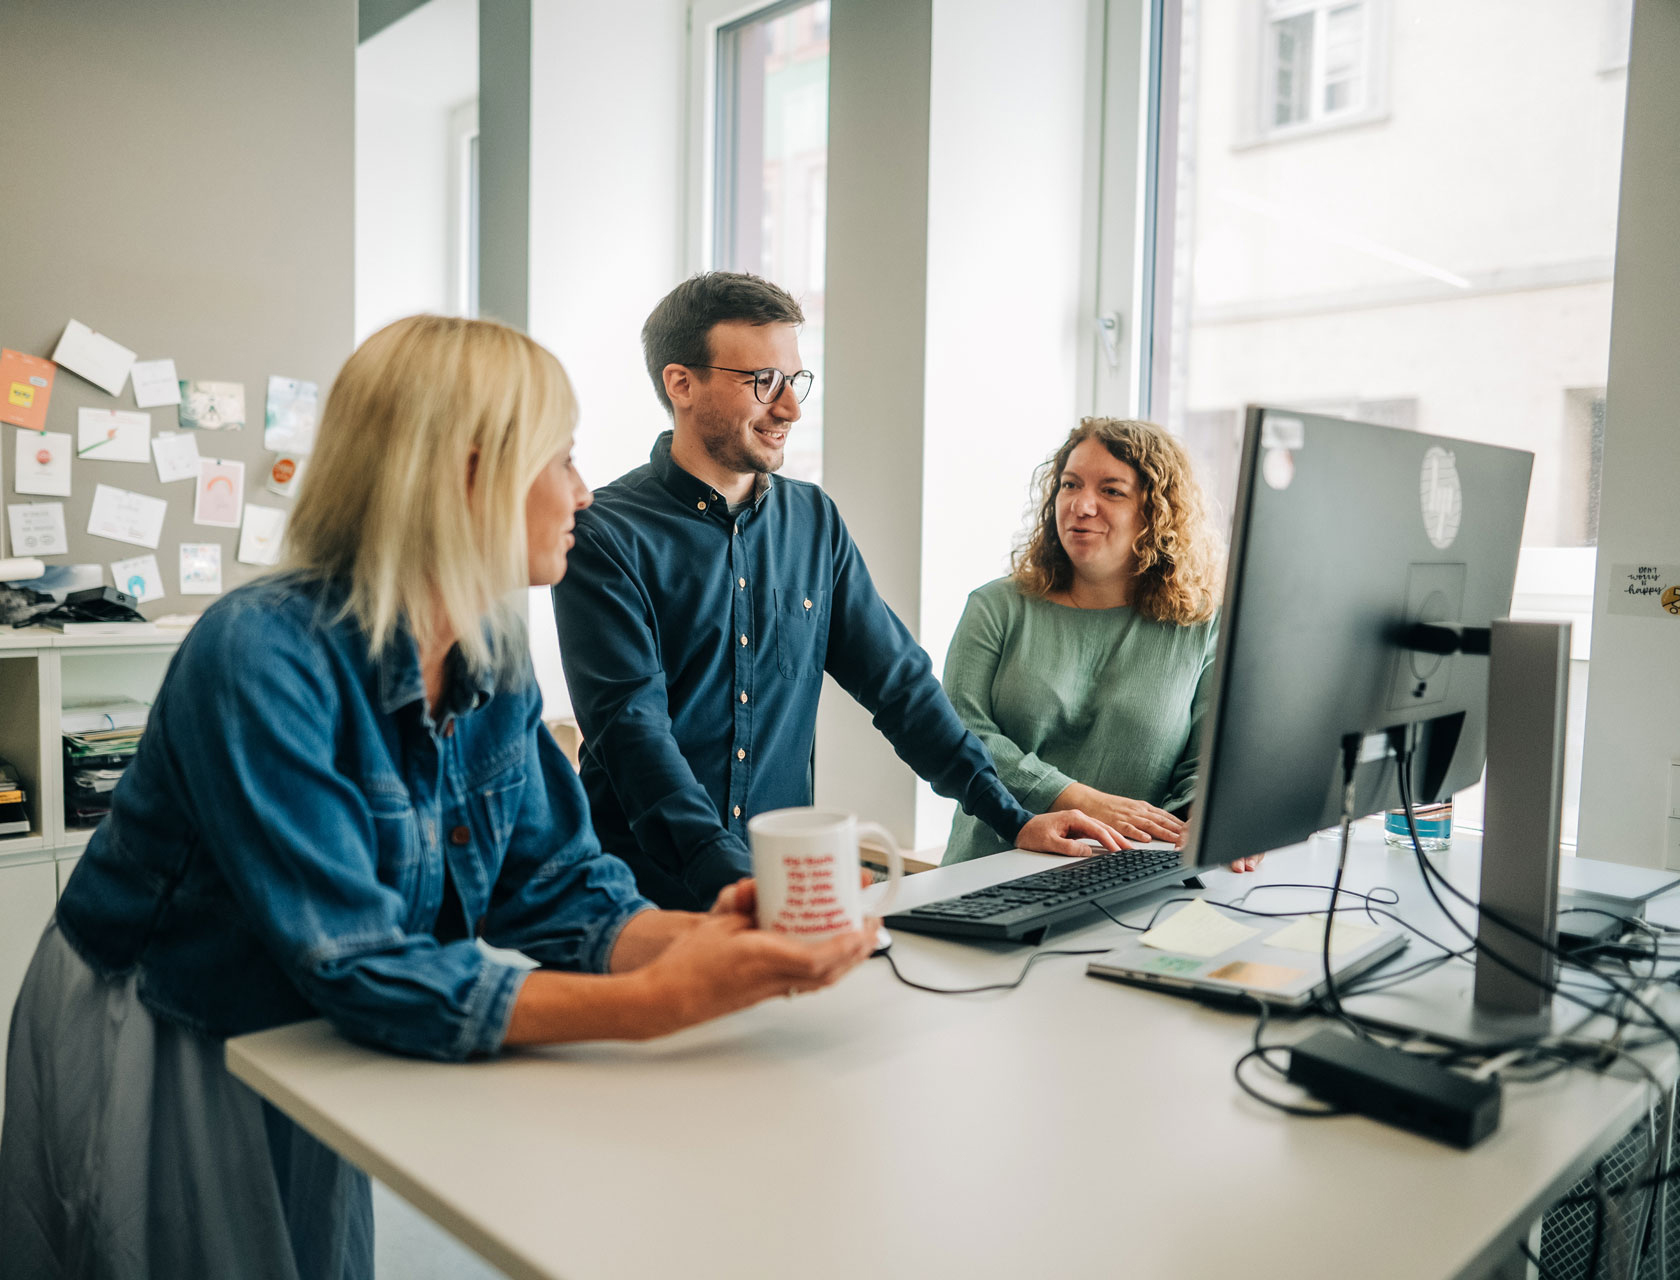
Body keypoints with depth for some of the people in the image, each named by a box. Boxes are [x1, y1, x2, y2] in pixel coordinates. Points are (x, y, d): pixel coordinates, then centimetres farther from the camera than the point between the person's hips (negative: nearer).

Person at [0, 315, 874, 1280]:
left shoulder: (494, 657, -8)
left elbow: (556, 886, -10)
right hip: (150, 1068, -6)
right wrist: (653, 1003, -41)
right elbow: (360, 967, -34)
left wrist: (707, 939, -30)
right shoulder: (265, 656, -31)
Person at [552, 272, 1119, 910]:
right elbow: (633, 726, -17)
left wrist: (1013, 818, 6)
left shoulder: (815, 521, 10)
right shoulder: (605, 534, -8)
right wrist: (733, 880, -29)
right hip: (647, 892, -3)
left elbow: (898, 681, 12)